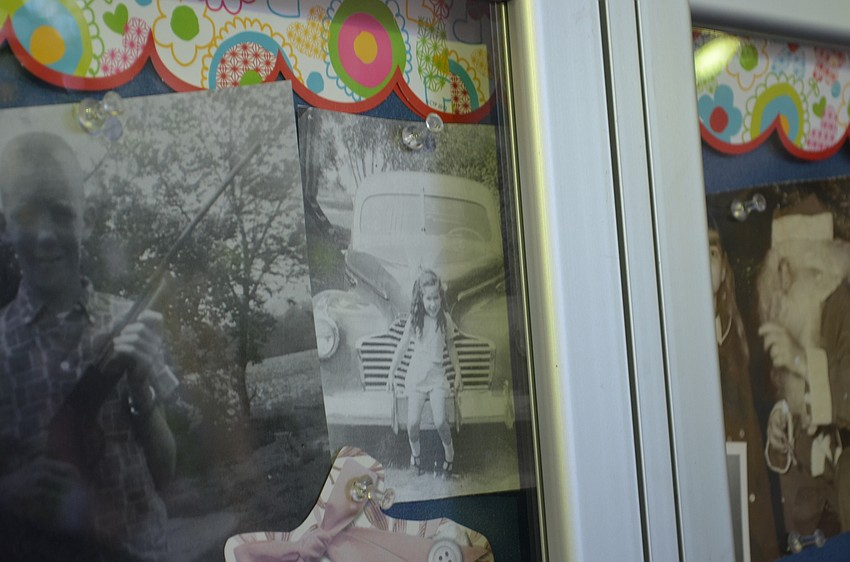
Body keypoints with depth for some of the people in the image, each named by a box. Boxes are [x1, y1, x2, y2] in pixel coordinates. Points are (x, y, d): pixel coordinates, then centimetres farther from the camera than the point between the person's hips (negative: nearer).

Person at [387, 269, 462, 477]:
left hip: (437, 374, 0)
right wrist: (391, 373, 3)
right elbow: (402, 346, 1)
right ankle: (415, 452, 25)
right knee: (413, 422, -5)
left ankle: (449, 453, 17)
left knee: (440, 421, -11)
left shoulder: (445, 318, -3)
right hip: (416, 374, 0)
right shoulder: (415, 319, -5)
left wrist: (458, 373, 6)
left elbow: (450, 347, 7)